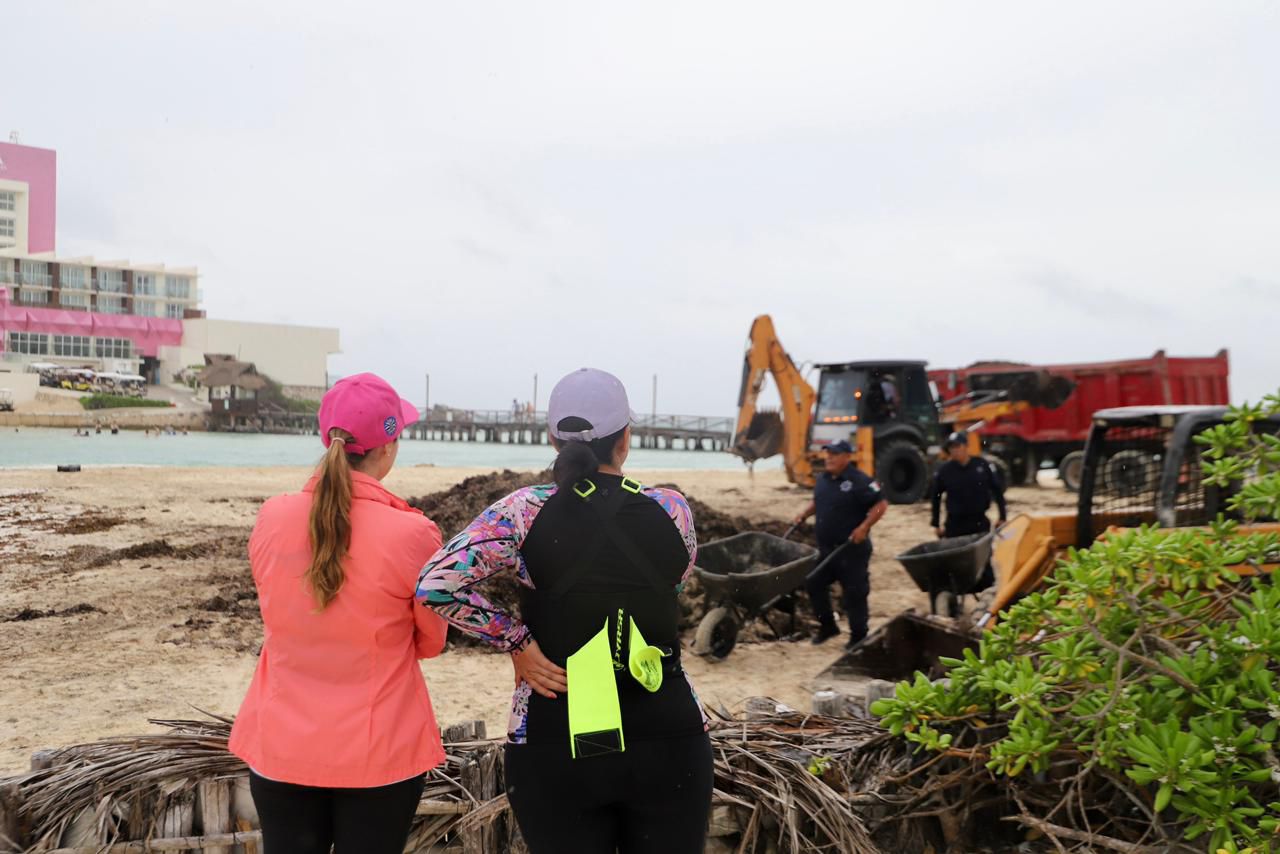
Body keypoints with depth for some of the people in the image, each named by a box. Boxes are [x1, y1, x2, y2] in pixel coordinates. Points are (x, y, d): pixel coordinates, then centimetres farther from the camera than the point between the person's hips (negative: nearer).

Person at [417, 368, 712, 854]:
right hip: (667, 741, 1)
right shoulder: (670, 510, -6)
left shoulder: (526, 513, -10)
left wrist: (517, 642, -8)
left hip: (554, 746, -1)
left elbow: (436, 585, -17)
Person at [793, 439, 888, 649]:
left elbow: (881, 505, -17)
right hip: (826, 548, 8)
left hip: (852, 549, -8)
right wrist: (804, 515, 13)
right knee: (814, 585, 12)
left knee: (854, 593, 0)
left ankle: (858, 636, 14)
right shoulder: (823, 479, 8)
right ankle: (827, 626, 29)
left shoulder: (859, 481, -16)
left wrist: (864, 527, -25)